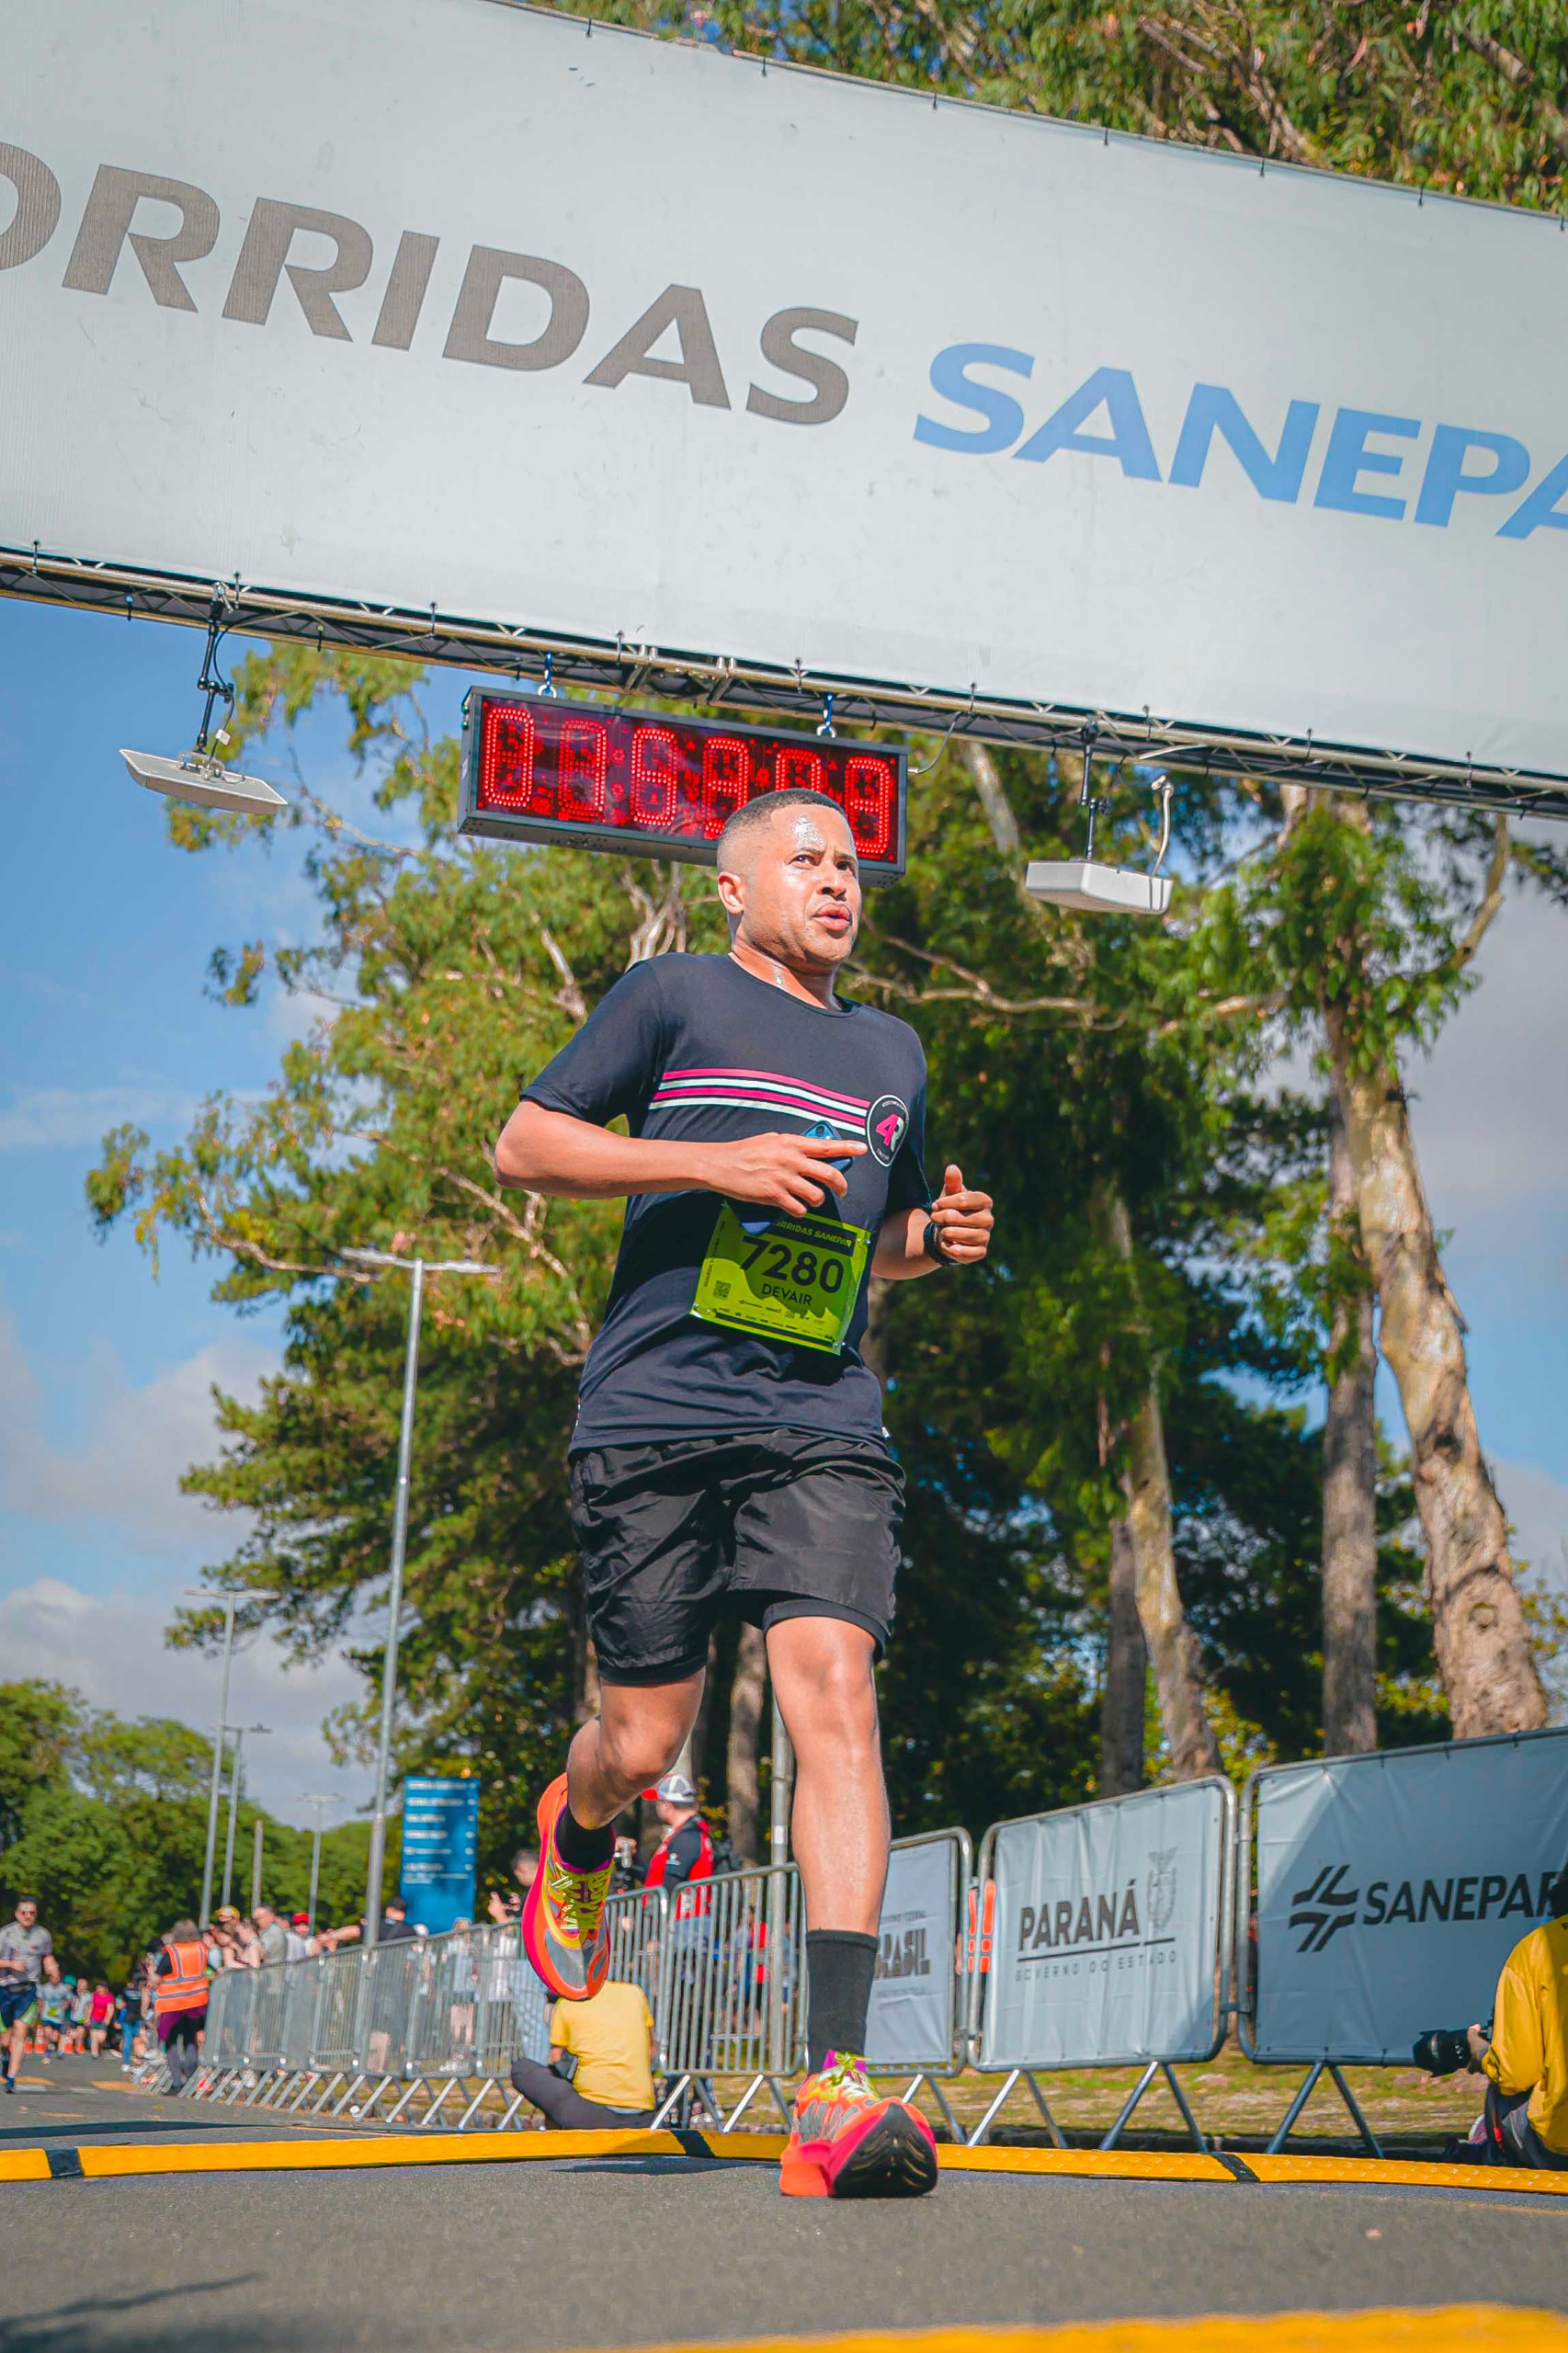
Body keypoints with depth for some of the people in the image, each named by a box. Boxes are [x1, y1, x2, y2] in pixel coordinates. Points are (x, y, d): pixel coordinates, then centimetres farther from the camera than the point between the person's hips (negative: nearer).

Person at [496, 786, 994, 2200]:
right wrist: (718, 1164, -9)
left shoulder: (891, 1052, 23)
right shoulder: (676, 997, 8)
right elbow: (524, 1146, 2)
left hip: (823, 1423, 3)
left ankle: (837, 2086, -20)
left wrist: (939, 1238, 11)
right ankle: (576, 1837, 40)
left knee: (833, 1687, -16)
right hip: (654, 1413, -3)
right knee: (646, 1738, 1)